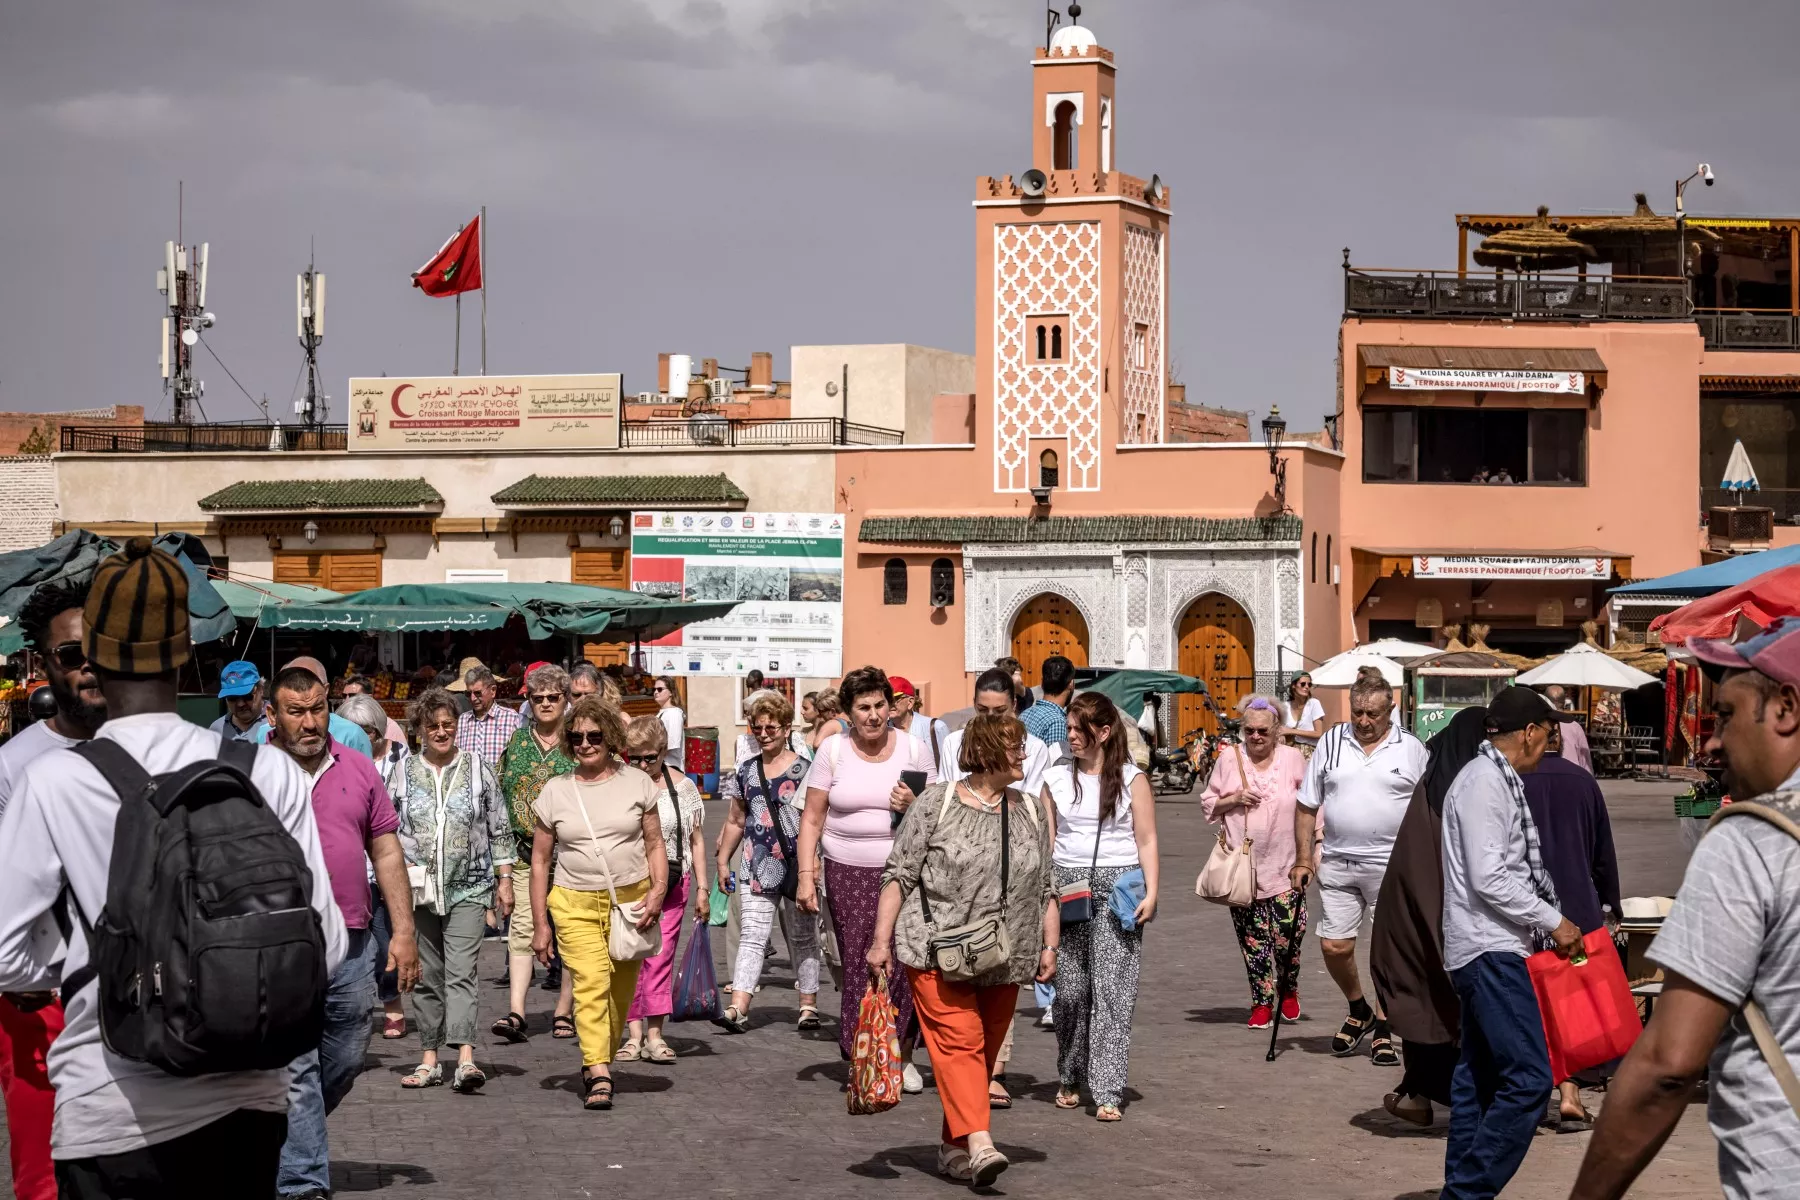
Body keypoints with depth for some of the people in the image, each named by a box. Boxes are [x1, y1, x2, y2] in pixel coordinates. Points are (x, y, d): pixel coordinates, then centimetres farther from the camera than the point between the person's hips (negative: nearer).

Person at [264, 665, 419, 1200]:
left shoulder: (359, 770, 10)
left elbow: (387, 853, 11)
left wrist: (403, 930, 5)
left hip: (352, 945, 4)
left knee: (346, 1062, 13)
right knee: (294, 1071, -5)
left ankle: (287, 1141, 35)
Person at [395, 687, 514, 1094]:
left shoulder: (477, 767, 6)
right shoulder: (404, 772, 6)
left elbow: (500, 828, 9)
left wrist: (505, 879, 6)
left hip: (469, 888, -2)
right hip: (419, 889, 2)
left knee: (461, 972, -13)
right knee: (427, 975, 7)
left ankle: (465, 1059, -21)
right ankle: (430, 1060, 15)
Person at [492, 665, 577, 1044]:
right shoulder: (517, 742, 11)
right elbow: (499, 794, 14)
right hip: (525, 852, 2)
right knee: (522, 927, -6)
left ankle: (564, 1012, 11)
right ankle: (516, 1012, -10)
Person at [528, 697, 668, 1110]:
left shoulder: (636, 782, 6)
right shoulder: (555, 791, 6)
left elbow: (655, 845, 10)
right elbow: (540, 860, 10)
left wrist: (658, 890, -7)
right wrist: (539, 923, 7)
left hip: (631, 902, 1)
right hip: (575, 905, -1)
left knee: (620, 993, 3)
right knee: (591, 982, -18)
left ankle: (596, 1066, 21)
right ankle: (599, 1075, -26)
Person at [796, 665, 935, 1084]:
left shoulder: (913, 749, 6)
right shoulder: (833, 750, 4)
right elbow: (812, 820, 5)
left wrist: (915, 807, -11)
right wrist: (806, 876, -3)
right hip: (848, 875, 0)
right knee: (860, 965, -4)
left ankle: (902, 1055, 7)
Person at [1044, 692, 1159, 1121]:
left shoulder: (1131, 779, 4)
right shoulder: (1057, 780, 11)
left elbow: (1147, 840, 3)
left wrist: (1151, 893, -7)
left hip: (1117, 888, -3)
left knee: (1112, 989, -8)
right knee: (1069, 989, 2)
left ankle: (1107, 1092, -9)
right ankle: (1070, 1080, 19)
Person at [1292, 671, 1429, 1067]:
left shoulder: (1411, 749, 1)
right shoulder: (1330, 743, 5)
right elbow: (1307, 806, 9)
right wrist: (1303, 859, 5)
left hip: (1393, 866, -2)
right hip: (1338, 863, 2)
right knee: (1334, 946, 2)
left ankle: (1382, 1031, 15)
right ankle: (1359, 1011, 27)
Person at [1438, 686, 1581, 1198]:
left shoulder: (1496, 779, 18)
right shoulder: (1485, 781, -13)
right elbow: (1489, 877, -20)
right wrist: (1553, 921, -13)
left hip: (1486, 949, 11)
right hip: (1489, 949, -11)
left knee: (1480, 1079, 12)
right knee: (1529, 1078, -15)